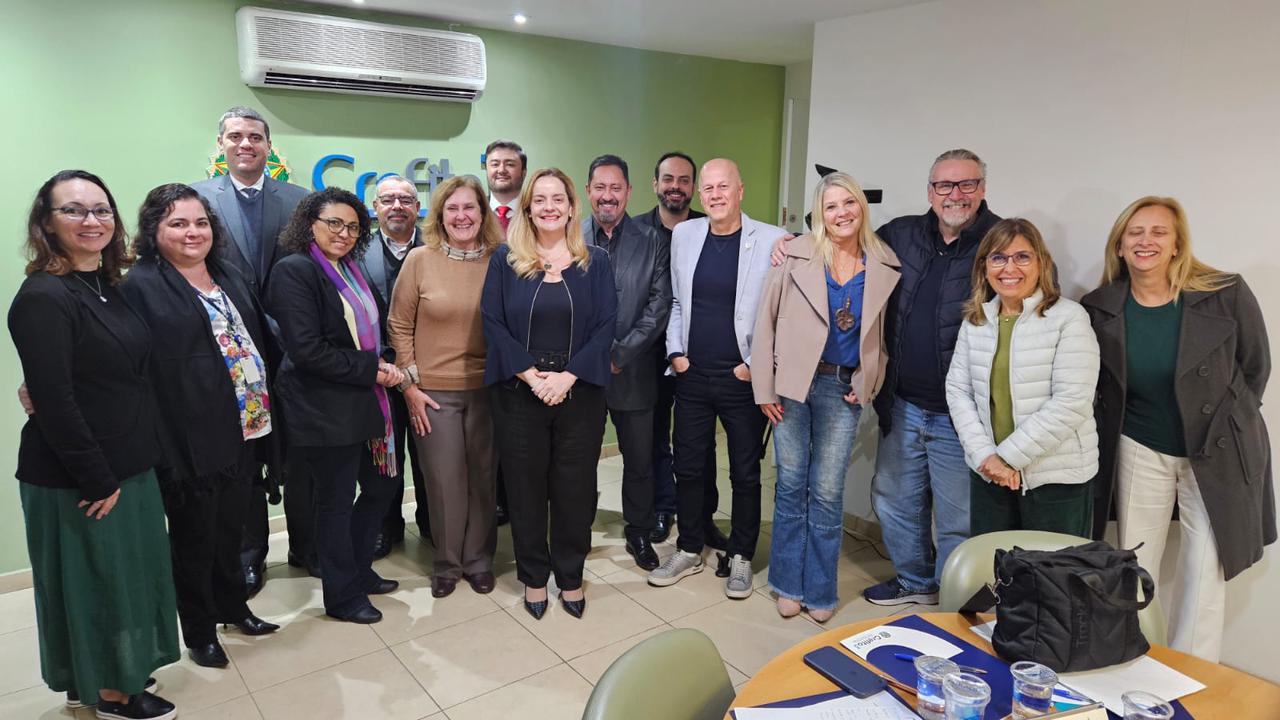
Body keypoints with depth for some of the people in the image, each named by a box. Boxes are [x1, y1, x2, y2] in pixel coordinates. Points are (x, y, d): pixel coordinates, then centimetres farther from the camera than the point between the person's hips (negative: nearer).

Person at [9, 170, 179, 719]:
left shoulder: (108, 289, 8)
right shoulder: (44, 297, -18)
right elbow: (54, 402, -21)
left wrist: (123, 472, 12)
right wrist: (98, 481, -18)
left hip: (129, 468, 8)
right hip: (79, 482, -8)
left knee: (126, 575, 19)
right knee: (95, 582, 8)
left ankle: (115, 673, 37)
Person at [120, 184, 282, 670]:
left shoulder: (229, 278, 12)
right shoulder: (140, 287, -10)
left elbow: (261, 342, 16)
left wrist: (267, 419, 12)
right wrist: (162, 449, -19)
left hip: (244, 432, 6)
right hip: (189, 442, -6)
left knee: (231, 529, 20)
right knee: (194, 538, 10)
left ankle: (233, 606, 39)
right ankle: (200, 632, 27)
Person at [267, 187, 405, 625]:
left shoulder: (350, 270, 12)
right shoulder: (294, 271, -14)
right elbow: (307, 350, -21)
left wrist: (384, 364, 0)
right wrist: (371, 369, -16)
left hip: (364, 403, 8)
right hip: (324, 410, -8)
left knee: (382, 487, 17)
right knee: (336, 502, 6)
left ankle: (358, 571, 38)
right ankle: (342, 597, 25)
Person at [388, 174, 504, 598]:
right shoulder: (420, 260, -3)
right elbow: (399, 325, 1)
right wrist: (409, 385, -3)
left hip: (487, 388, 1)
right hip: (433, 391, -1)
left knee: (482, 479, 10)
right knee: (444, 481, 7)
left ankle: (478, 559, 29)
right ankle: (447, 562, 27)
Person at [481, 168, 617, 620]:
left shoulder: (595, 263, 4)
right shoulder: (505, 261, 3)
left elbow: (605, 327, -3)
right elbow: (493, 324, -3)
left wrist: (567, 376, -14)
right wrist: (531, 375, -14)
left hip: (579, 393, 0)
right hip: (519, 395, 0)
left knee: (575, 489, 8)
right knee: (525, 488, 9)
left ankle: (570, 576, 25)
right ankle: (534, 577, 26)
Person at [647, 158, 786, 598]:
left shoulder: (772, 241, -8)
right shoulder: (684, 235, 5)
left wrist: (756, 364, -9)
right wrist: (675, 352, 3)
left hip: (743, 378, -3)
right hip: (692, 375, 4)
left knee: (746, 474, 9)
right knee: (688, 467, 12)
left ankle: (740, 557, 28)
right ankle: (689, 551, 31)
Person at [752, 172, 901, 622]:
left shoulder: (884, 266, 3)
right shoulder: (796, 256, -3)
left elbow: (885, 331, 11)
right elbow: (766, 321, -2)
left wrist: (868, 383, 0)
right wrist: (764, 387, -5)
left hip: (843, 389, 1)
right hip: (793, 383, -1)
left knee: (827, 492, 5)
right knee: (791, 485, 8)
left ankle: (820, 591, 22)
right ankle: (789, 585, 24)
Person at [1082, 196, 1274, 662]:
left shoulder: (1227, 295, -12)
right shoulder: (1100, 309, -6)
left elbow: (1255, 368, 1)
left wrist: (1221, 423, 6)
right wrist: (1110, 434, 6)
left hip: (1216, 455, -1)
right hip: (1139, 450, 2)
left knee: (1205, 572, 5)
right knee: (1134, 569, 7)